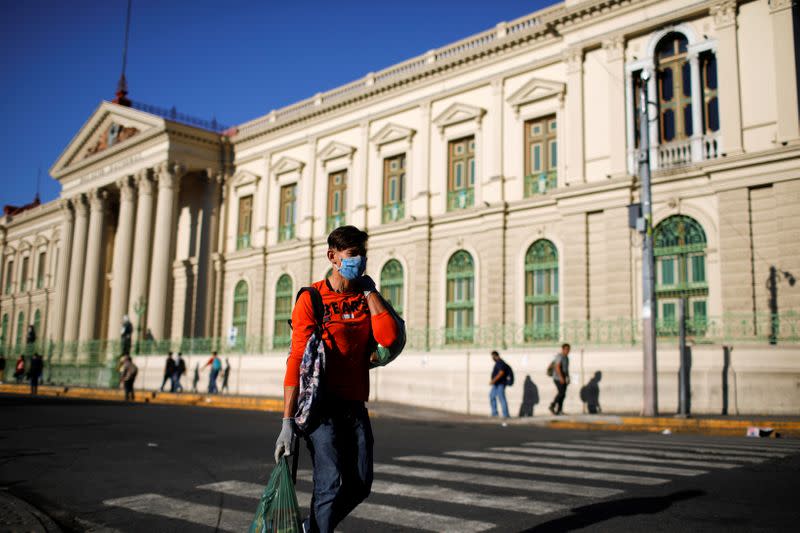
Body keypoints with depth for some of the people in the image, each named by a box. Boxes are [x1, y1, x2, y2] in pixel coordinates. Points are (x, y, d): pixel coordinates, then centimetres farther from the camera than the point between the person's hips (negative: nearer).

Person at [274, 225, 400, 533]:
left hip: (355, 406, 6)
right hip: (321, 404, -6)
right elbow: (297, 361, -12)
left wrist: (369, 291, -3)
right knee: (331, 484, -12)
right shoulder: (311, 299, -6)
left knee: (360, 484, 7)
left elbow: (388, 337, -8)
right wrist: (287, 421, -17)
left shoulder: (367, 298, 11)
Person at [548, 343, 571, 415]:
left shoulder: (566, 358, 15)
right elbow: (557, 367, -24)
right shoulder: (559, 356, -14)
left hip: (564, 379, 9)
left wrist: (568, 378, 14)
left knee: (563, 394, 1)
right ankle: (552, 406, -5)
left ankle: (559, 410, 2)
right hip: (558, 378, -9)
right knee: (561, 393, -16)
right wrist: (561, 377, -30)